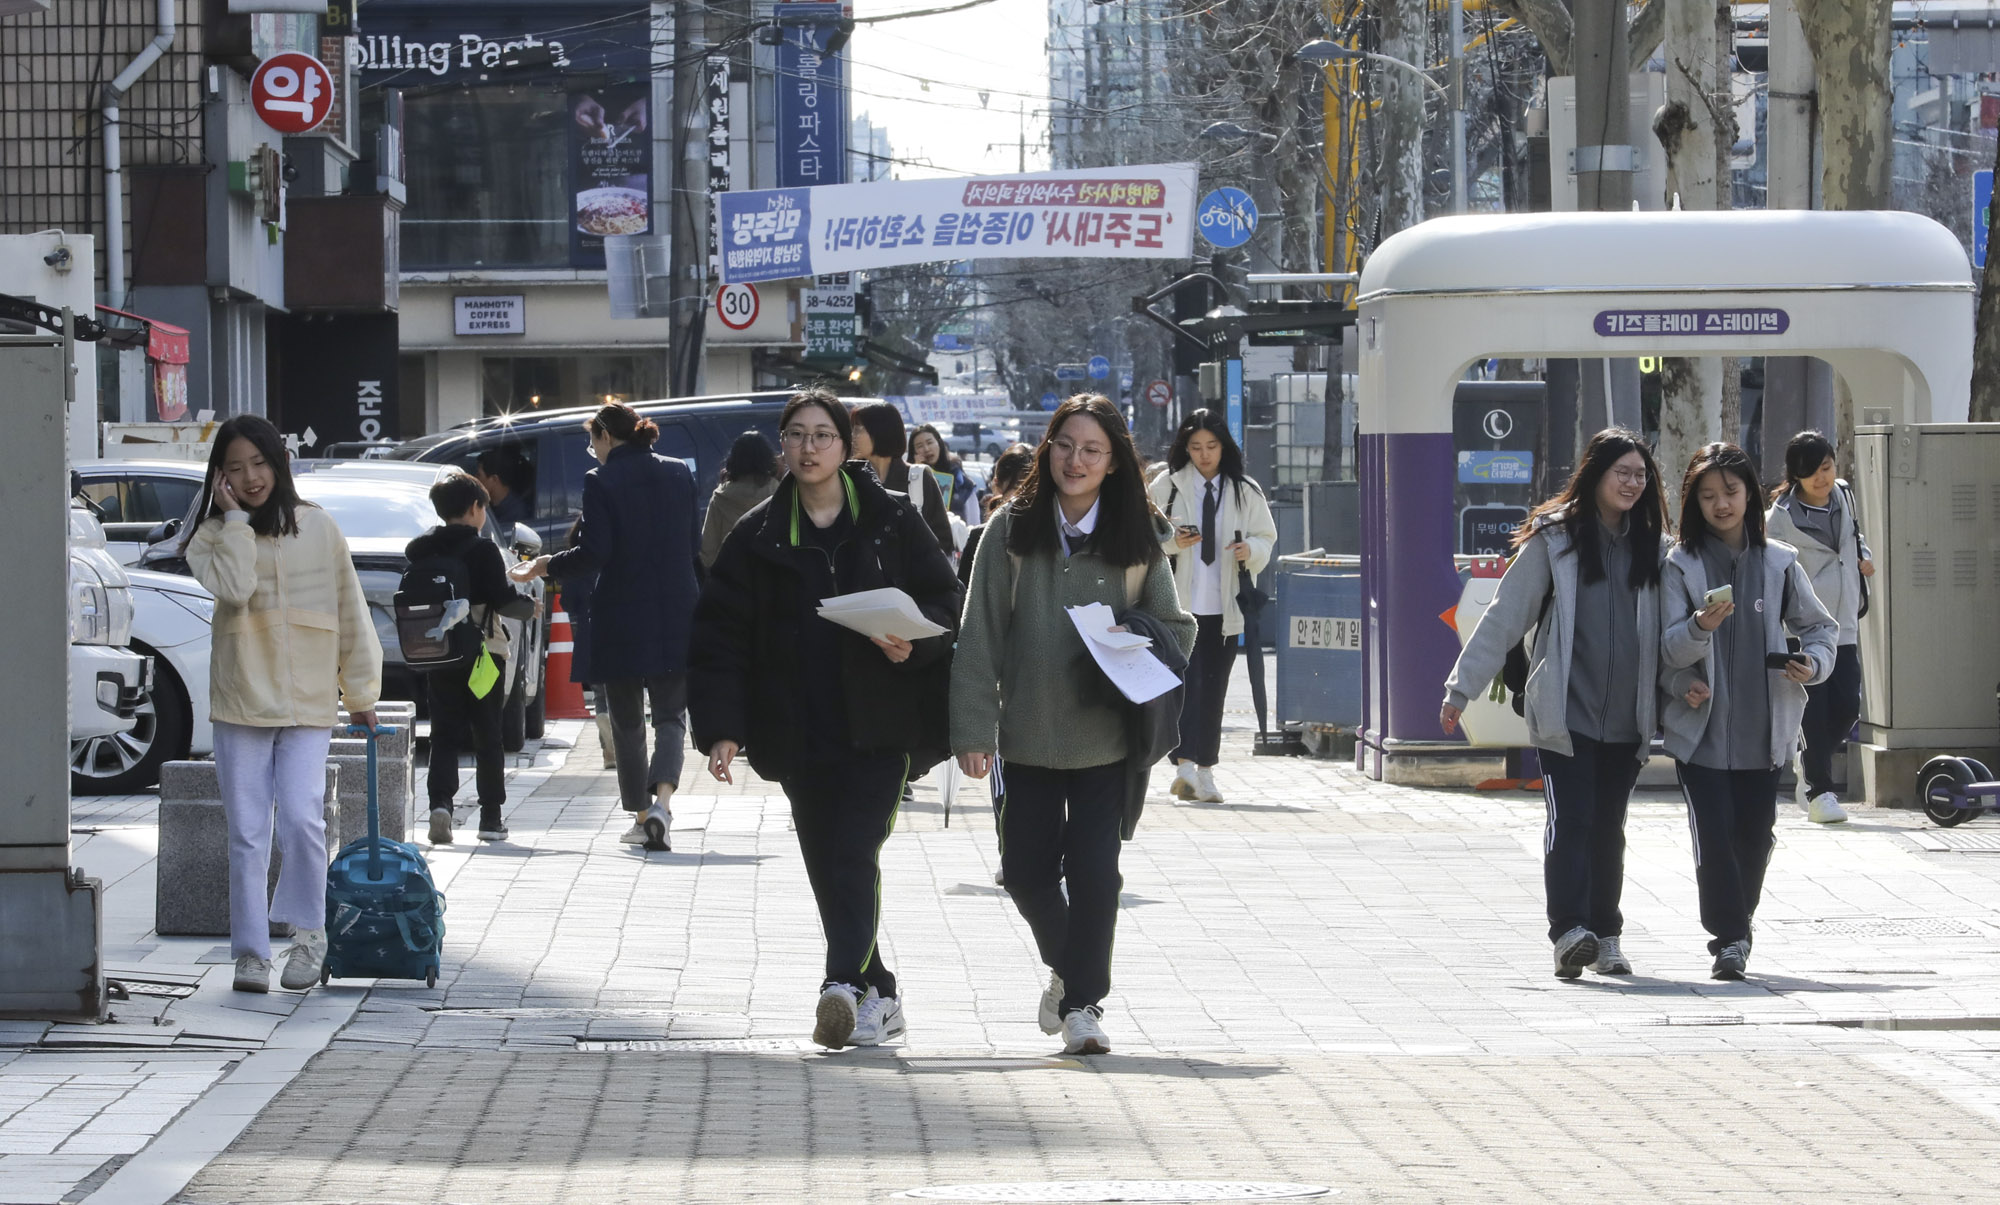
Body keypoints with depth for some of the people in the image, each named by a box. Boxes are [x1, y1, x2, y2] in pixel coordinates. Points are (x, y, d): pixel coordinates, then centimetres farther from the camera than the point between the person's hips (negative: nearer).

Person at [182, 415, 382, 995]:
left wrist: (360, 691, 13)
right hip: (240, 701, 0)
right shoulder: (214, 536, 3)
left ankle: (308, 930, 4)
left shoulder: (317, 528, 5)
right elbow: (233, 587, -19)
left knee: (302, 817, -15)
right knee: (247, 833, 1)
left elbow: (350, 613, 11)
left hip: (308, 703, 0)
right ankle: (251, 952, 8)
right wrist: (236, 520, -11)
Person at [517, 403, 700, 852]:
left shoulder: (601, 481, -8)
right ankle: (661, 801, -20)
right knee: (670, 714, 3)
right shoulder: (678, 473, 5)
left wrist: (547, 565, 3)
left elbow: (595, 552, -13)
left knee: (627, 721, 11)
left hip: (622, 617, -3)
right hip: (675, 618, 3)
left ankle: (641, 816, 15)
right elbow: (694, 545, 10)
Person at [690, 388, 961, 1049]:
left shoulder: (891, 521, 3)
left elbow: (945, 602, 7)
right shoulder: (757, 535, 6)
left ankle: (845, 984, -28)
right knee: (826, 866, 6)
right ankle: (878, 995, 18)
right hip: (801, 733, 3)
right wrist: (721, 727, -6)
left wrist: (913, 641, -15)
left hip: (880, 722, -3)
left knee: (854, 854, -17)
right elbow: (720, 636, 4)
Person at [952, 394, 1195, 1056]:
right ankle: (1067, 969, 33)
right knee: (1027, 870, 6)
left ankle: (1083, 1002, 7)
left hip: (1106, 735, -1)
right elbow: (979, 635, -1)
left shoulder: (1135, 537, 1)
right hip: (1029, 734, 1)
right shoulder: (1013, 529, -1)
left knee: (1093, 870, -5)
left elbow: (1175, 626, 10)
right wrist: (972, 728, -7)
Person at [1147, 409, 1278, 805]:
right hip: (1179, 605, -3)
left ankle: (1204, 772, 16)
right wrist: (1172, 542, -15)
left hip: (1224, 607, 3)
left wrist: (1251, 549, -9)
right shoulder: (1166, 486, 2)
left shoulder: (1245, 492, 8)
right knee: (1185, 681, -14)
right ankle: (1185, 766, -22)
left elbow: (1267, 538, 13)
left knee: (1213, 690, 7)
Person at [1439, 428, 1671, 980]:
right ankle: (1569, 933, -23)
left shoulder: (1652, 546, 10)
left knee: (1608, 828, 9)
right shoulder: (1554, 540, -2)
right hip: (1564, 714, -4)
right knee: (1571, 819, -15)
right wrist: (1463, 686, -4)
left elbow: (1667, 631, 16)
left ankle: (1605, 936, 16)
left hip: (1626, 720, 4)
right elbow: (1505, 616, -2)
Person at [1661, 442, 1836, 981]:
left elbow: (1819, 626, 14)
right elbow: (1668, 649, -6)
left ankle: (1736, 927, 26)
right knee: (1714, 835, -11)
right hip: (1702, 728, -2)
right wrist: (1701, 626, -27)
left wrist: (1814, 663, -7)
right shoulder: (1681, 565, -1)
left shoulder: (1779, 562, 5)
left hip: (1762, 729, 2)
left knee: (1755, 836, 8)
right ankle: (1730, 937, -3)